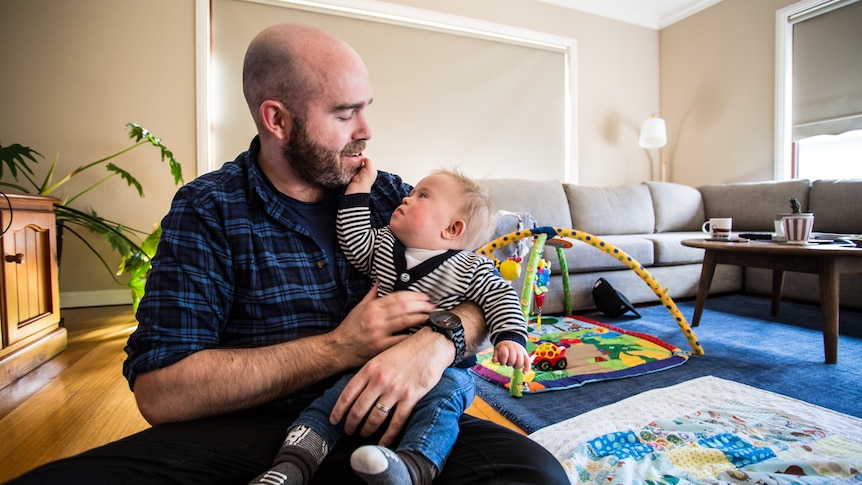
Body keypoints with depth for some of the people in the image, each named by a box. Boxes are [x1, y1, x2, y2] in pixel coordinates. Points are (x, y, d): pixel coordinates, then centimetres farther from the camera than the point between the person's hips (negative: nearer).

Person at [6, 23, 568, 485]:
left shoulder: (390, 196, 5)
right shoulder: (207, 209, -3)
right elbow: (159, 391, -10)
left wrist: (437, 342, -20)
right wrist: (339, 347, -18)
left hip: (383, 420, 2)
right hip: (252, 429, 0)